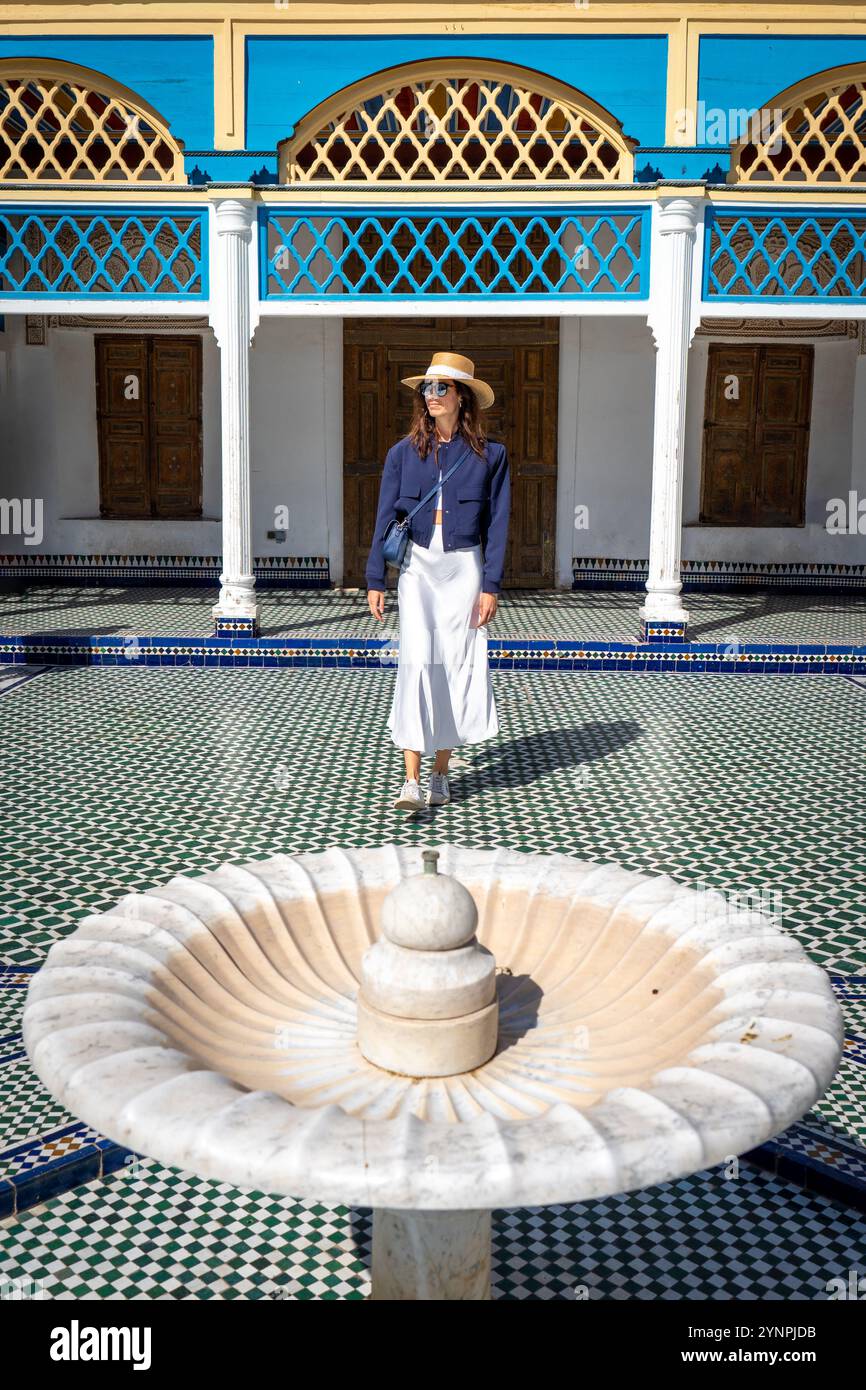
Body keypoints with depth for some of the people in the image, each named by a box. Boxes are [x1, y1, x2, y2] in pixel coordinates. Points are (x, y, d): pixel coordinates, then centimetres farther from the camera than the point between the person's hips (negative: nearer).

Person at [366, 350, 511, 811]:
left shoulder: (489, 455, 1)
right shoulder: (403, 452, 4)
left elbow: (497, 525, 0)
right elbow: (385, 519, 5)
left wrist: (491, 586, -6)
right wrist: (374, 580, 1)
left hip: (464, 569, 0)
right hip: (417, 567, 0)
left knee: (458, 666, 3)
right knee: (417, 662, -13)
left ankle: (440, 774, 17)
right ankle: (411, 780, -12)